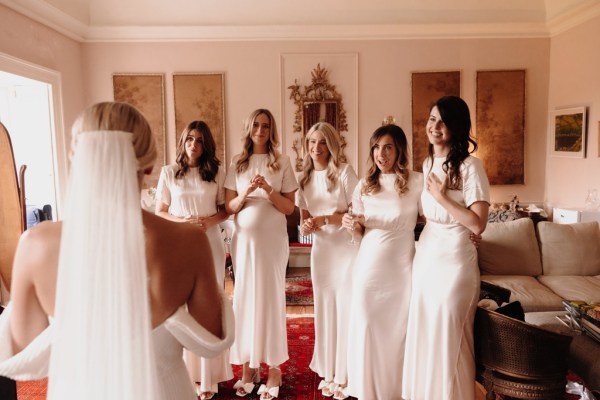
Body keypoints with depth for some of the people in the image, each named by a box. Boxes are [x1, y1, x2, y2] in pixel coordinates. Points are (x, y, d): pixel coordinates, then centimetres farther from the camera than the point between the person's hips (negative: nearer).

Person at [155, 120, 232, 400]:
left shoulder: (216, 172, 3)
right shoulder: (169, 172, 3)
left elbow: (226, 209, 6)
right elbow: (159, 212, 4)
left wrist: (210, 221, -14)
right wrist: (183, 221, -14)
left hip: (210, 244, 0)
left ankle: (208, 375, 14)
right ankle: (186, 373, 16)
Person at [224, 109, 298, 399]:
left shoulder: (281, 162, 2)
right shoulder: (237, 163, 7)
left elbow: (289, 207, -1)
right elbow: (229, 207, 4)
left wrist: (269, 189, -16)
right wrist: (246, 191, -13)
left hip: (272, 239, -2)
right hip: (244, 239, 2)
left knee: (271, 298, 2)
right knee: (245, 298, 7)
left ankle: (273, 368, 14)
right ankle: (248, 365, 20)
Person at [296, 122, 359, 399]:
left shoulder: (344, 172, -9)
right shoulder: (304, 177, 7)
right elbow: (304, 216, 12)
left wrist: (326, 219, -21)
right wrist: (306, 226, -10)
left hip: (348, 248, -5)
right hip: (321, 250, 5)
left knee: (347, 309, 0)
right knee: (325, 309, 12)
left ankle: (347, 374, 18)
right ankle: (329, 372, 27)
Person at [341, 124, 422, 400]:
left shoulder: (417, 182, -6)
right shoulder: (364, 186, 5)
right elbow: (361, 232, 10)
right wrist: (352, 226, -10)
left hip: (402, 268, -3)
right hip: (368, 266, 3)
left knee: (398, 332, 9)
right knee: (367, 330, 11)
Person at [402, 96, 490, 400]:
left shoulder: (470, 166, -13)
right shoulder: (428, 163, 9)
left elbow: (477, 224, -20)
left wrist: (442, 196, -18)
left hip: (453, 261, -7)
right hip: (425, 258, 7)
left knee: (448, 338, 6)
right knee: (423, 334, 16)